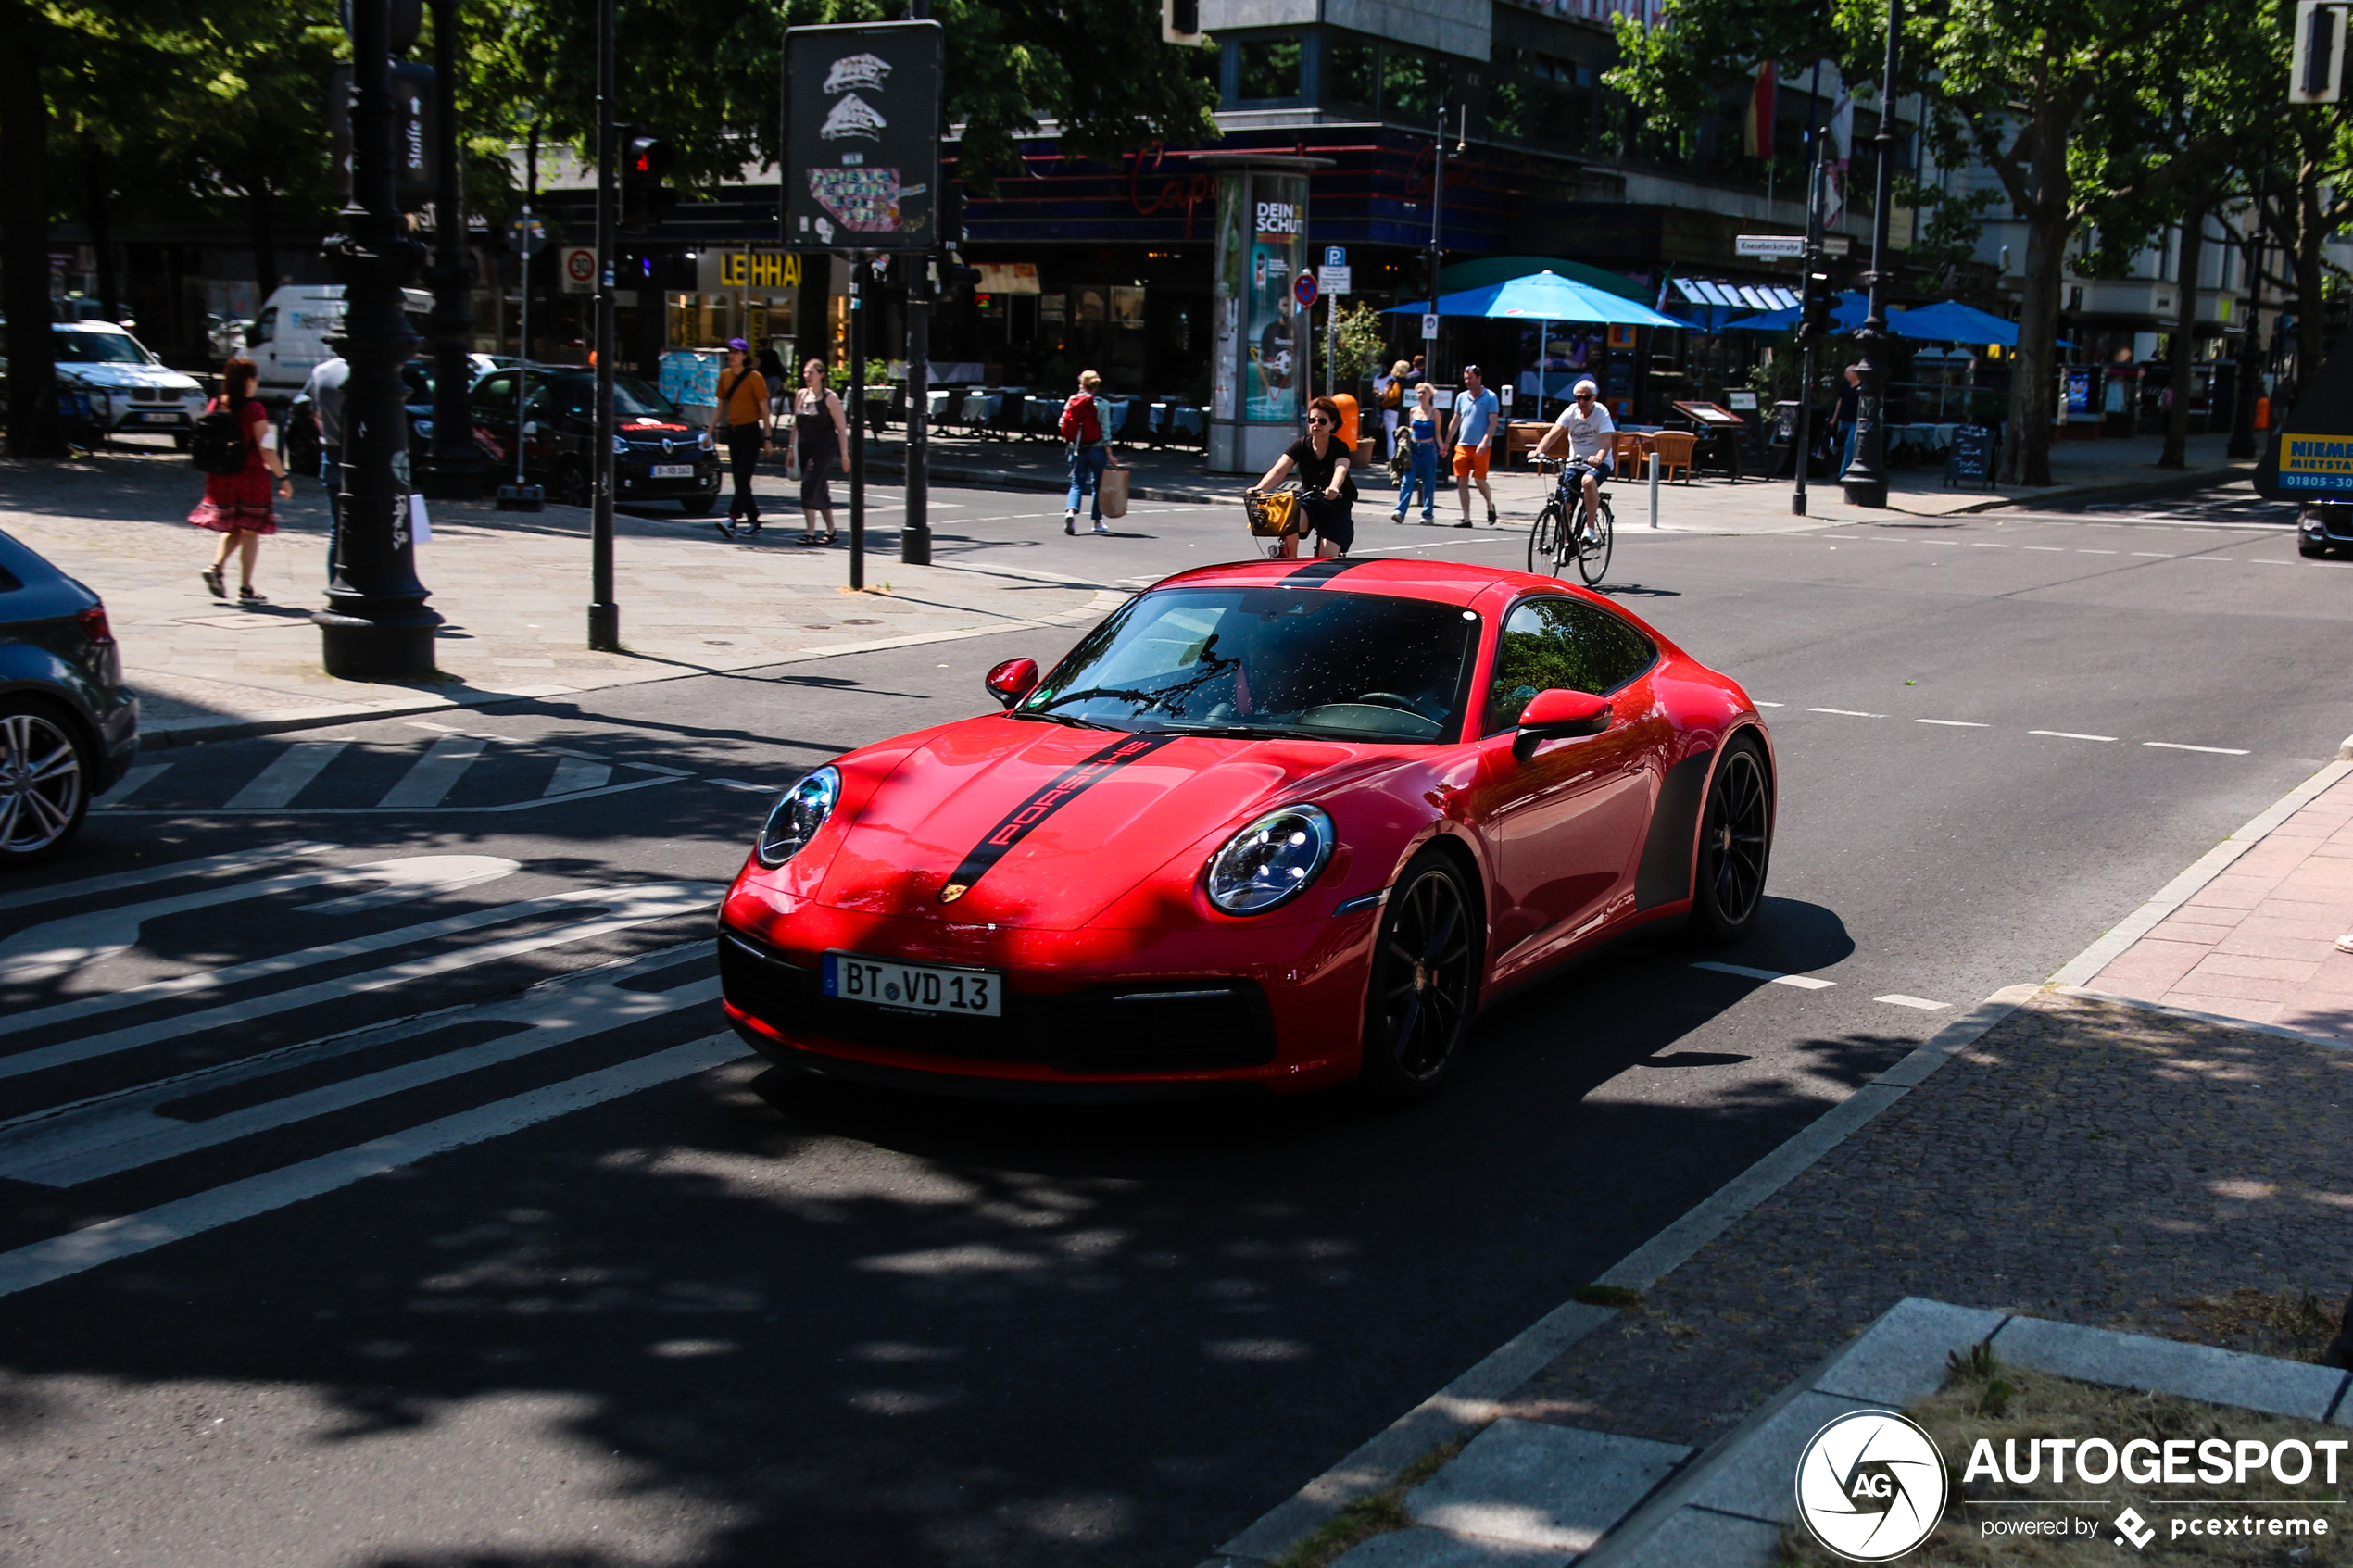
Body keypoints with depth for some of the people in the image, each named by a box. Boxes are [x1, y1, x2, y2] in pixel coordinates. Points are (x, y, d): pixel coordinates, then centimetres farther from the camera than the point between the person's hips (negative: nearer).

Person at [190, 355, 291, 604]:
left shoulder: (214, 406, 3)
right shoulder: (254, 409, -13)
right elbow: (265, 449, -15)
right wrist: (283, 478, -9)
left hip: (220, 478, 5)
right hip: (249, 477, -5)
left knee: (232, 528, 21)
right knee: (250, 532, 4)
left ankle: (215, 567, 0)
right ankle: (245, 589, 4)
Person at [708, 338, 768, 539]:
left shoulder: (754, 377, -8)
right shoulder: (724, 375, 9)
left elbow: (764, 408, -6)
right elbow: (720, 406, 15)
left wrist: (767, 437, -9)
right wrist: (710, 431, 10)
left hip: (751, 432, -6)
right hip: (732, 432, 6)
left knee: (743, 479, -13)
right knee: (740, 481, 8)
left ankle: (732, 521, -24)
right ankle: (754, 522, 17)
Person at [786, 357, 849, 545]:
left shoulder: (829, 398, -7)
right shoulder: (801, 395, 11)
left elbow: (841, 428, -8)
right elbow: (797, 424, 18)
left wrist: (844, 454, -12)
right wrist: (791, 449, 16)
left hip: (824, 448, -7)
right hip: (805, 449, 7)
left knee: (810, 488, -16)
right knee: (820, 491, 12)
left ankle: (810, 533, -16)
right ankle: (831, 532, 23)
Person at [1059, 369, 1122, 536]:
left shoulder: (1071, 401, -1)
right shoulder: (1100, 404, -7)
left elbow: (1063, 425, 2)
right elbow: (1105, 430, -9)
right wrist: (1110, 454, -6)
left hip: (1077, 450, 2)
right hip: (1097, 450, -2)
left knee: (1077, 484, 4)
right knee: (1099, 485, 13)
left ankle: (1070, 511, -24)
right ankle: (1097, 521, 20)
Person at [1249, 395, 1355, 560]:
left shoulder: (1339, 448, -14)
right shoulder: (1301, 446, -7)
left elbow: (1340, 470, -36)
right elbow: (1279, 470, -21)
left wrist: (1334, 488, -60)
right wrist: (1259, 488, -40)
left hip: (1337, 507, -2)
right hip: (1310, 503, 2)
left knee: (1327, 556, -20)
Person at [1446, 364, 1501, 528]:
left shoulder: (1490, 397, -2)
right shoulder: (1462, 397, 12)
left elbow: (1493, 422, -8)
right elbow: (1455, 421, 19)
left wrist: (1484, 443, -18)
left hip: (1480, 447, -5)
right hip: (1462, 445, 5)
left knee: (1480, 480, -6)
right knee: (1461, 482, -1)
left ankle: (1490, 507, 22)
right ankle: (1466, 518, 4)